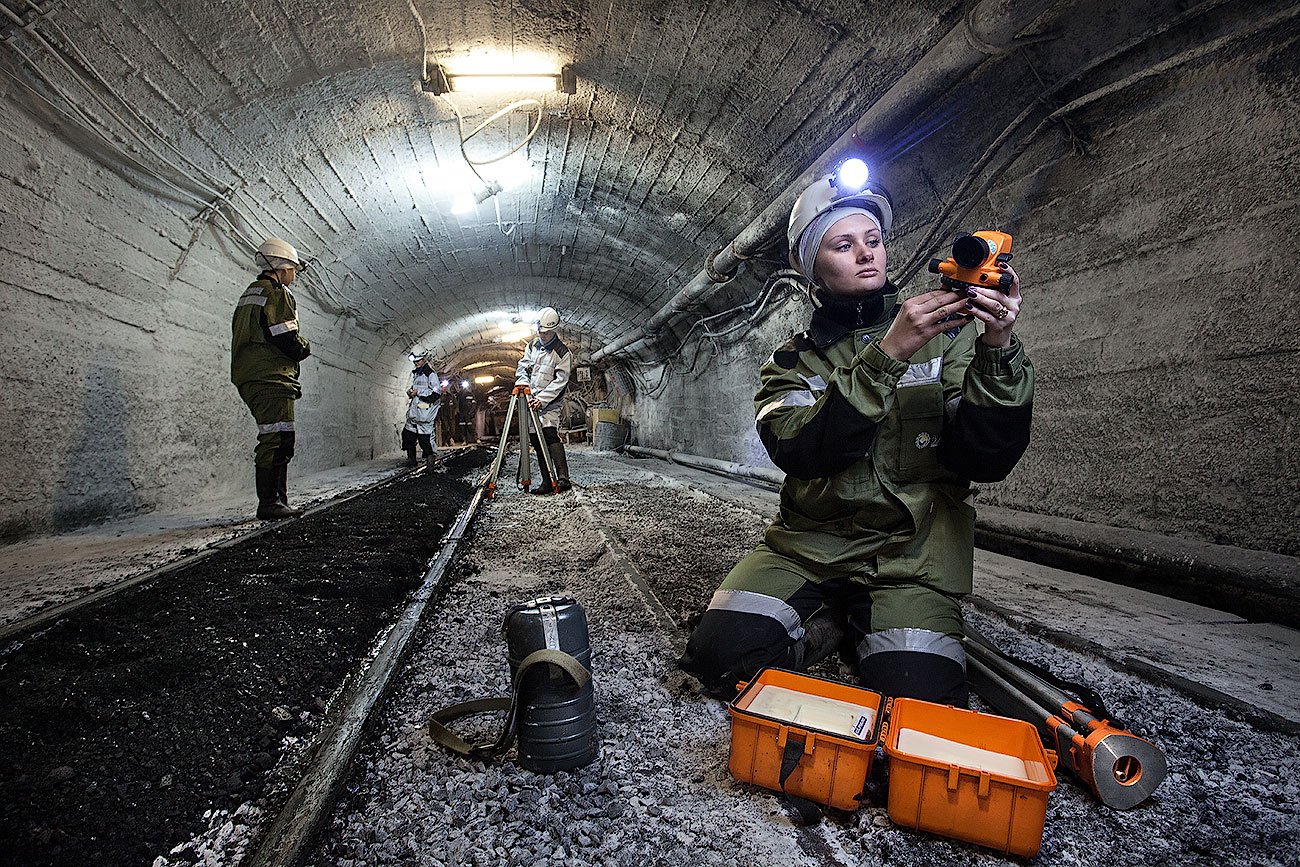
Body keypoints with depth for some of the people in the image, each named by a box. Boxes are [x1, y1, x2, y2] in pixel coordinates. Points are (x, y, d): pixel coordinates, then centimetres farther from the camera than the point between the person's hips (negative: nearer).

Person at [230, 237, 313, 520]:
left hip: (248, 379, 10)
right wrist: (304, 348, 2)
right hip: (271, 378, -10)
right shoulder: (277, 294, -6)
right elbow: (285, 338, -17)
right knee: (277, 440, -12)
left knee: (276, 441, 11)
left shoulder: (248, 295, 26)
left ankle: (278, 502, 12)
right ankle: (269, 503, -14)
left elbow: (244, 339, 24)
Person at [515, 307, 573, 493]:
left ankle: (563, 478, -28)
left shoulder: (562, 352, -6)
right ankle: (547, 483, 6)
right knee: (537, 442, 3)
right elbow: (522, 368, 13)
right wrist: (524, 387, -6)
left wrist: (542, 399, -20)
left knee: (550, 434, -24)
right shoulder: (532, 346, 12)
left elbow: (560, 381, -12)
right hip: (530, 401, 6)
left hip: (550, 403, -6)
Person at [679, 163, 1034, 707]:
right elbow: (801, 451, -17)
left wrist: (997, 350, -22)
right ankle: (829, 625, 9)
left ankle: (859, 628, 11)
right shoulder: (791, 363, 5)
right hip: (807, 547, 1)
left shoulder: (946, 336, 4)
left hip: (910, 558, 0)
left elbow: (985, 461, -7)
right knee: (723, 655, -20)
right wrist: (887, 355, -26)